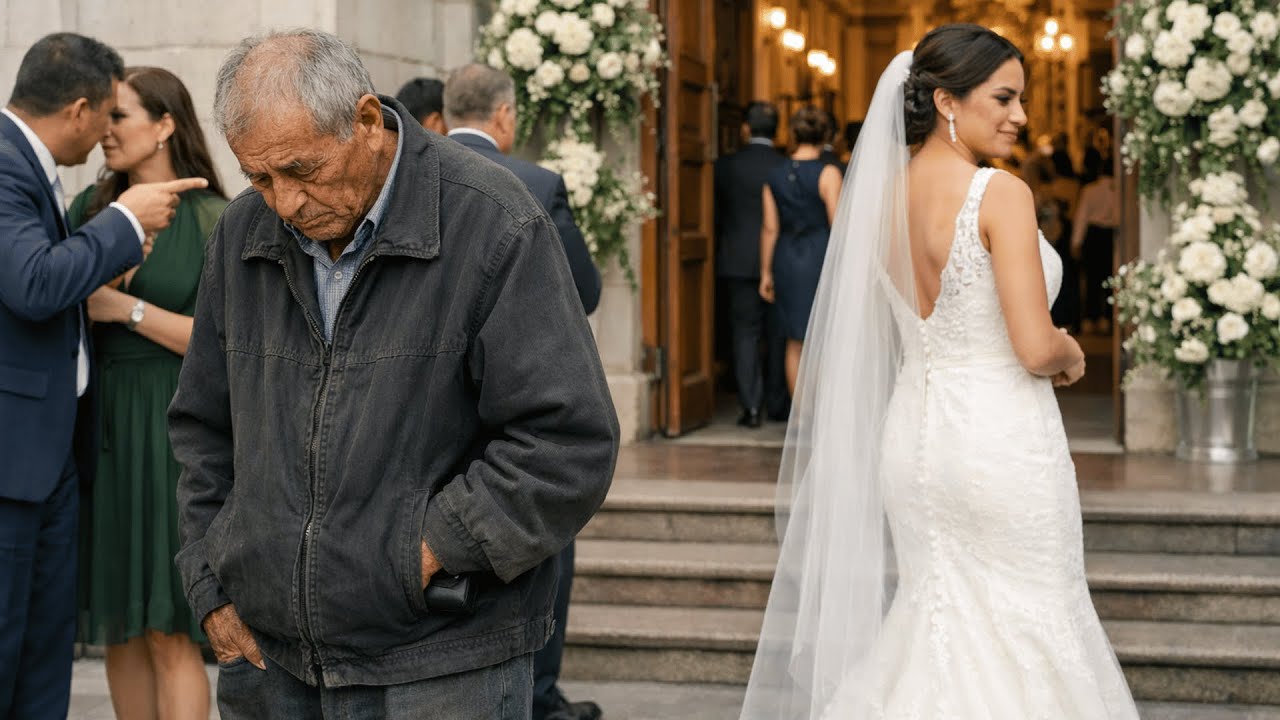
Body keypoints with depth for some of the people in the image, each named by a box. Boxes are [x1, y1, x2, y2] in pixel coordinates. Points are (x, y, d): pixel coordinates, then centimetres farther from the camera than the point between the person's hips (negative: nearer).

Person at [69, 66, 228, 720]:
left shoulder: (214, 220, -5)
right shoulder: (91, 206, 9)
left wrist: (128, 308, -15)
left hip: (173, 433, -5)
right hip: (102, 427, 5)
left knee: (169, 632, -5)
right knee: (119, 625, 9)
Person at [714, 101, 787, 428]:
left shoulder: (725, 166, -4)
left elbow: (716, 216, 3)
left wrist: (719, 254, 17)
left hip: (737, 262, 0)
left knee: (745, 333, 3)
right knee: (778, 334, 11)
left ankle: (751, 406, -4)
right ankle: (776, 403, 18)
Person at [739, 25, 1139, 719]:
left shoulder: (884, 196, 5)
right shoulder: (1000, 194, -16)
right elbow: (1035, 348, -18)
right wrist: (1072, 355, 2)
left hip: (913, 431, 7)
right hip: (1000, 443, -7)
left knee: (938, 626, 17)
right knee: (1026, 630, 7)